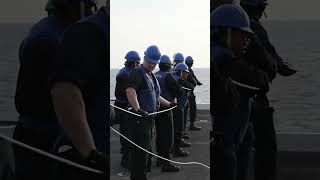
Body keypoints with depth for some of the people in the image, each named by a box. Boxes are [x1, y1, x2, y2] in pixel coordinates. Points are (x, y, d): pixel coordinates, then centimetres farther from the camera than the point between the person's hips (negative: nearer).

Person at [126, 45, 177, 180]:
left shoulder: (151, 75, 20)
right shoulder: (138, 73, -11)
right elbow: (130, 91, -28)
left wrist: (168, 104, 30)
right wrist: (138, 109, -38)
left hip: (148, 117, 10)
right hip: (139, 117, -10)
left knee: (146, 148, 16)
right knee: (141, 148, -9)